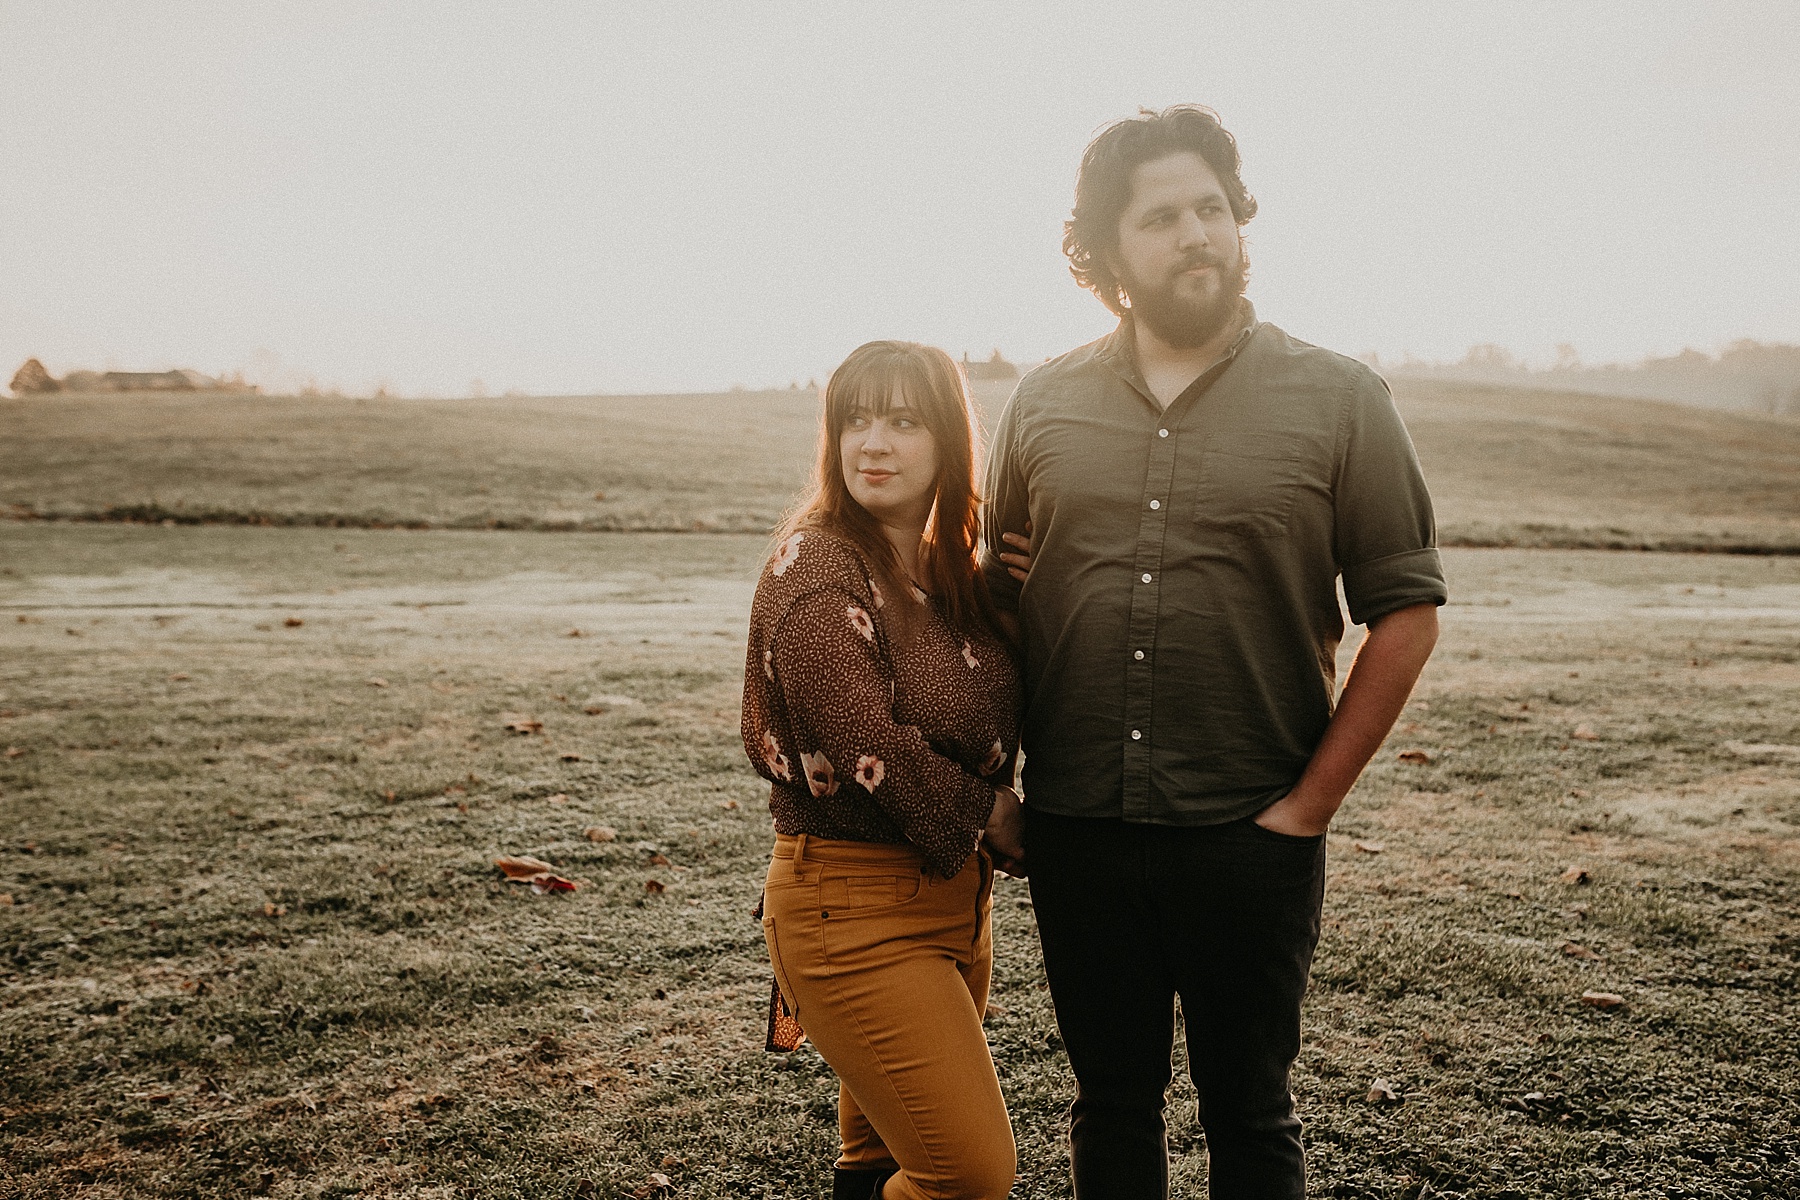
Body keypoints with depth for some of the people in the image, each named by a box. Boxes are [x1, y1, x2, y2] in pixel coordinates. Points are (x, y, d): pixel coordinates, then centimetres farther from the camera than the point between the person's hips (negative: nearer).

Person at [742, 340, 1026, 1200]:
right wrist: (988, 814, -9)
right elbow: (871, 749, -20)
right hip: (854, 909, -7)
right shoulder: (815, 568, -14)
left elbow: (990, 716, 13)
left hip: (954, 894, 7)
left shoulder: (953, 569, 8)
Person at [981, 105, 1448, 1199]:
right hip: (1078, 831, 3)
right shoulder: (1045, 404, 5)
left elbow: (1407, 609, -3)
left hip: (1251, 834, -2)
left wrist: (1314, 800, -7)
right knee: (1111, 1104, 17)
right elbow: (1001, 592, 13)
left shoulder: (1339, 399, -3)